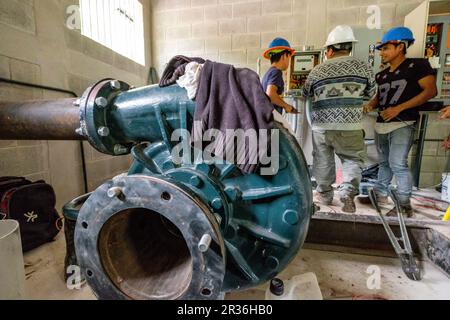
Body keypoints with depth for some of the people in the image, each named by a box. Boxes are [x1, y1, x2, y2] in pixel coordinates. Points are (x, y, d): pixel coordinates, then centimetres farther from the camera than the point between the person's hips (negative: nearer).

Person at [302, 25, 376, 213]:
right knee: (354, 159, 12)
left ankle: (325, 194, 24)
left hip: (321, 125, 1)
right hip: (350, 125, -1)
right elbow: (370, 95, 14)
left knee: (322, 161, 13)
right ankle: (348, 191, -6)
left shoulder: (317, 71, 4)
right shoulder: (363, 67, 3)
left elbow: (306, 94, 17)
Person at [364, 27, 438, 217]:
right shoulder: (382, 75, 16)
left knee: (397, 163, -14)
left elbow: (431, 90, -9)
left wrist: (399, 108, -18)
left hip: (403, 124, -7)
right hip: (381, 124, 7)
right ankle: (381, 194, 25)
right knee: (384, 162, 13)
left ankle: (405, 204, -1)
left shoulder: (417, 65, -2)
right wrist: (370, 106, 0)